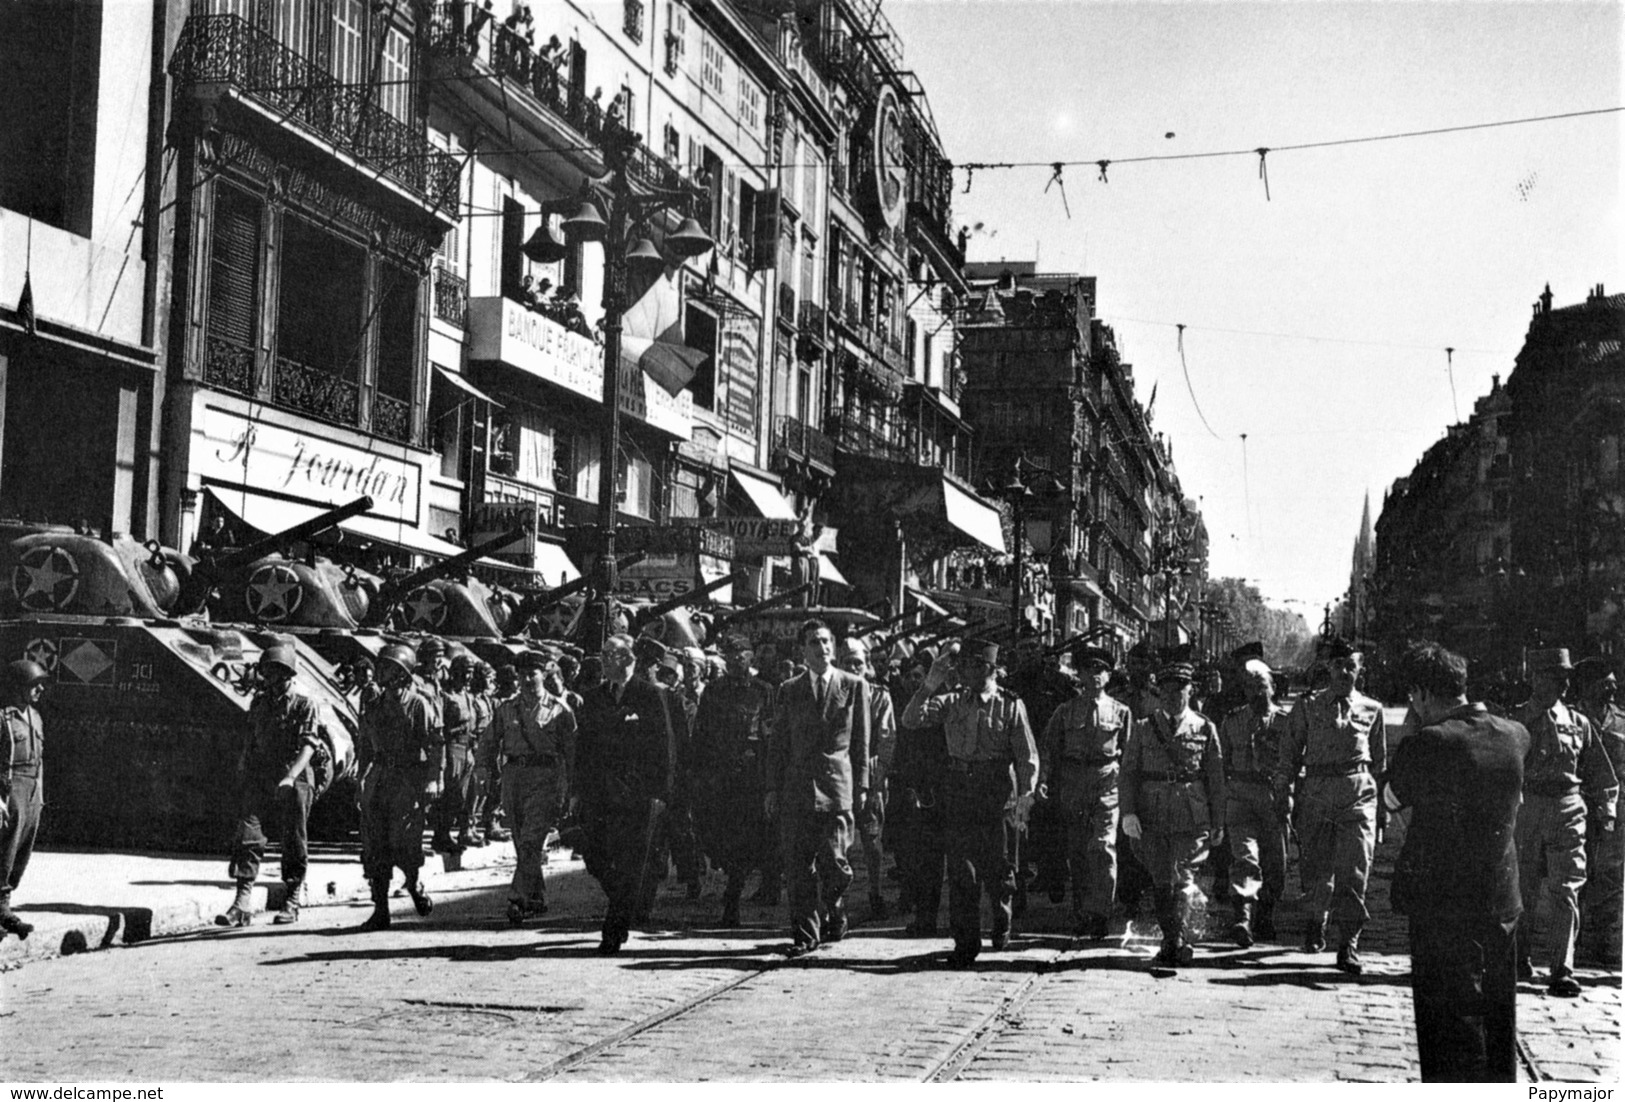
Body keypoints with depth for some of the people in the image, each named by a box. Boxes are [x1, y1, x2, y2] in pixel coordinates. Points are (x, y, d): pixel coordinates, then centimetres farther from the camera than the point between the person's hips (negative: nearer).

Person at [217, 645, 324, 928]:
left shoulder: (304, 704, -3)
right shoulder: (258, 702, 14)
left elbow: (308, 745, -13)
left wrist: (290, 777, -26)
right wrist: (242, 773, 14)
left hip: (293, 781, -4)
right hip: (257, 778, 4)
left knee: (293, 842, 3)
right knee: (247, 835, -9)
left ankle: (291, 902, 15)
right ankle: (243, 899, -12)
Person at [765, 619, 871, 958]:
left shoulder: (855, 686, 7)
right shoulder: (789, 690, 11)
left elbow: (861, 741, 7)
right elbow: (778, 743, 12)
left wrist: (861, 785, 3)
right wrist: (773, 788, 5)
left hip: (836, 786, -2)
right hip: (795, 789, 2)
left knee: (833, 861, -6)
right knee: (799, 866, -1)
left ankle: (834, 914, 20)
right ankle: (805, 934, 6)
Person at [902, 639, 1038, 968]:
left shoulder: (1011, 705, -3)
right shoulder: (952, 703, 6)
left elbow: (1028, 756, -4)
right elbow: (910, 719, -3)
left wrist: (1025, 795, -14)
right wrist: (931, 682, -12)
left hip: (998, 794, -2)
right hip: (959, 791, 2)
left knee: (998, 871, 6)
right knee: (961, 872, 0)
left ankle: (1002, 924, 35)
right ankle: (965, 943, 7)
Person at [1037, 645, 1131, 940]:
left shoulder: (1121, 712, 7)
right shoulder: (1065, 711, 10)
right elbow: (1048, 747, 8)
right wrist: (1043, 780, -5)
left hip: (1107, 782, -2)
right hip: (1072, 783, 2)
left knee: (1103, 846, -15)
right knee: (1076, 851, 7)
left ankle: (1099, 914, -14)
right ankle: (1080, 915, 16)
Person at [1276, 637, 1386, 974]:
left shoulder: (1371, 709, 9)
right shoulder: (1308, 708, 5)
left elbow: (1380, 759, 17)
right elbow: (1289, 753, 7)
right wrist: (1283, 794, 1)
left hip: (1358, 794, 0)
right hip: (1316, 792, 0)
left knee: (1354, 871, -7)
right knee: (1316, 866, 6)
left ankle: (1349, 944, -3)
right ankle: (1317, 919, 33)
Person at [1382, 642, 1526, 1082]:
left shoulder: (1428, 743, -19)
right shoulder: (1514, 735, -1)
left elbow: (1391, 797, -3)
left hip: (1443, 904, -6)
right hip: (1502, 901, 6)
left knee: (1450, 1024, 2)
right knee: (1497, 1020, 18)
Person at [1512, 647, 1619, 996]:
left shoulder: (1578, 723, 8)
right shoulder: (1514, 723, 3)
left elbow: (1599, 772, 16)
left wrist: (1606, 810, 9)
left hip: (1567, 811, 1)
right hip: (1524, 808, -1)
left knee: (1565, 892, -6)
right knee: (1521, 891, 7)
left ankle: (1561, 970, -5)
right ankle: (1519, 958, 25)